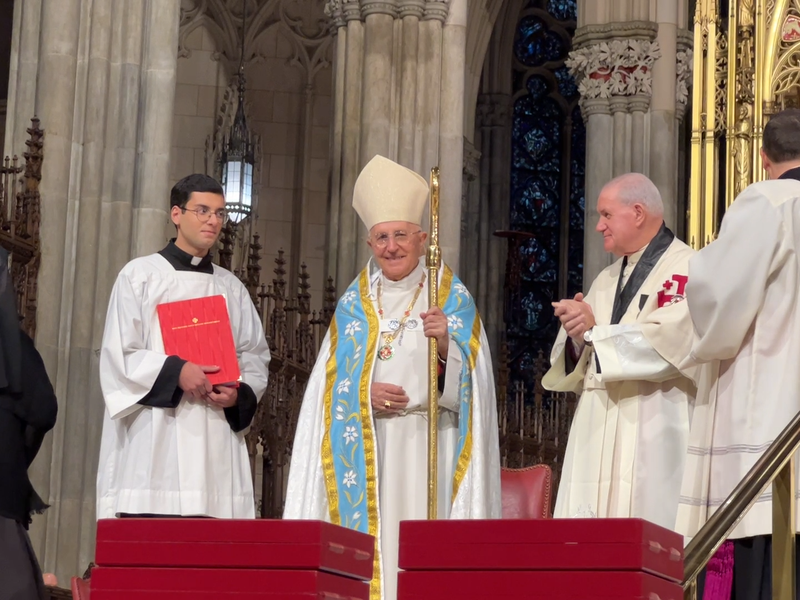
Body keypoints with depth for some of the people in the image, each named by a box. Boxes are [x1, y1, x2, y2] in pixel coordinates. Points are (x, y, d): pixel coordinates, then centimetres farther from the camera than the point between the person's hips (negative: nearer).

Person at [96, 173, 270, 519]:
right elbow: (118, 354, -3)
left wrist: (240, 393, -6)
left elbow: (256, 356, 16)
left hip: (217, 442, 4)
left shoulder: (231, 288, 19)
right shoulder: (140, 275, 5)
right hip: (155, 440, -4)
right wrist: (175, 371, -17)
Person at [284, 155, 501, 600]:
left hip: (426, 446, -2)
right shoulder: (355, 302, 13)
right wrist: (364, 395, -8)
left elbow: (471, 383, -2)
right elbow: (330, 383, 11)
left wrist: (445, 345, -21)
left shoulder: (454, 299, 5)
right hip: (363, 449, 2)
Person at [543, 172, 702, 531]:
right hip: (597, 440, 7)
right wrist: (576, 337, -6)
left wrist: (595, 331, -12)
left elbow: (668, 343, -18)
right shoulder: (606, 281, 21)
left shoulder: (686, 270, -3)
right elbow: (572, 363, 16)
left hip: (652, 444, -7)